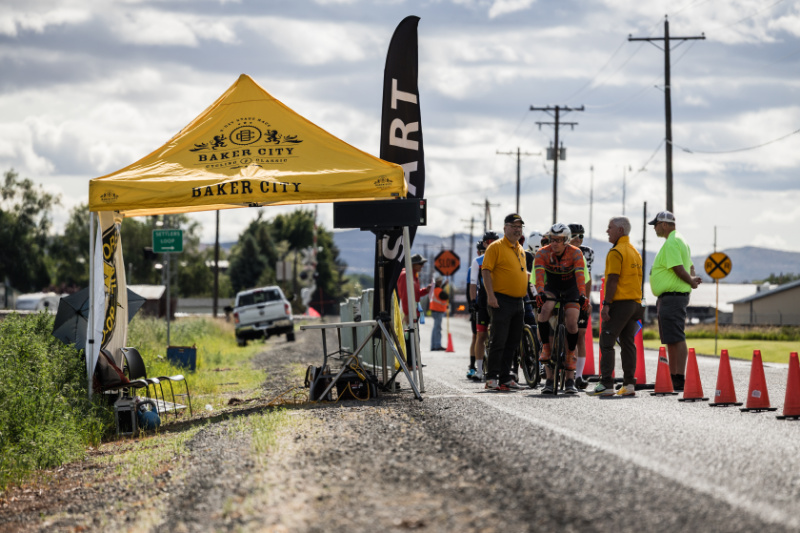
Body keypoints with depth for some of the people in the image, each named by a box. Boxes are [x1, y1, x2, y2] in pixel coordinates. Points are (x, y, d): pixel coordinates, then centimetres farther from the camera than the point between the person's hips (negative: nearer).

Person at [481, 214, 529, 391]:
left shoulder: (520, 250, 18)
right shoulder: (496, 247, -6)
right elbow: (486, 271, -12)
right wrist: (490, 295, -19)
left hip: (518, 302, 8)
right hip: (502, 301, -8)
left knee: (513, 342, 9)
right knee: (499, 340, -9)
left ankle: (505, 377, 14)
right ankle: (492, 378, -8)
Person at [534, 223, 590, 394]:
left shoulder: (575, 253, -20)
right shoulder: (543, 253, -18)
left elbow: (580, 276, -33)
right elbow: (539, 275, -32)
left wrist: (583, 296, -49)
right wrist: (540, 293, -50)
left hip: (571, 290, -1)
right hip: (551, 289, 1)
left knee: (571, 323, -19)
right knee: (545, 310, -33)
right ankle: (545, 347, -16)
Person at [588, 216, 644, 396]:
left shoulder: (616, 252, -11)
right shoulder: (635, 252, 17)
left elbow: (613, 280, -17)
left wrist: (606, 304, -17)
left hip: (620, 303, -8)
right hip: (635, 303, 8)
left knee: (607, 343, -6)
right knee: (628, 343, 9)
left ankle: (606, 384, -12)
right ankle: (629, 384, 6)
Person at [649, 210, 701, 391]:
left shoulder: (671, 243, -15)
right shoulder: (679, 241, 19)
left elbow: (678, 269, -20)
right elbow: (690, 267, 24)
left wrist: (691, 282, -5)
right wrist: (692, 279, 6)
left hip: (672, 297, -11)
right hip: (668, 297, 11)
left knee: (676, 339, -11)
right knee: (671, 340, 14)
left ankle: (680, 379, -13)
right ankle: (672, 378, 19)